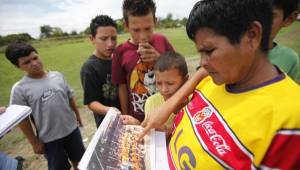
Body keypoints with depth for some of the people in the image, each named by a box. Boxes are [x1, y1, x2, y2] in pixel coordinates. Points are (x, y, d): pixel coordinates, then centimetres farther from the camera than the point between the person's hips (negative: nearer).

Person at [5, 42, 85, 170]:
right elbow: (22, 119, -10)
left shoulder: (57, 76, -6)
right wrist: (34, 143, -5)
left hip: (72, 129, 3)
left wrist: (77, 114, 11)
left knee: (78, 159, 24)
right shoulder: (19, 89, -15)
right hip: (49, 139, -2)